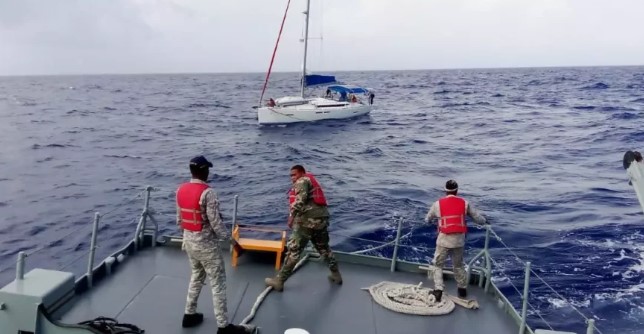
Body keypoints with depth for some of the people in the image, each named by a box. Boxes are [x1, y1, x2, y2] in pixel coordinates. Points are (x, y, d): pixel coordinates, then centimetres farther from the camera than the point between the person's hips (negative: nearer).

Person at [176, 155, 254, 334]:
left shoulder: (180, 190, 1)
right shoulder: (207, 192, -23)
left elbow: (179, 219, 10)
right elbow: (215, 222, -21)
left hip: (189, 241, 8)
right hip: (206, 243, -8)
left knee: (196, 276, 25)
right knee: (218, 283, 1)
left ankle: (189, 315, 34)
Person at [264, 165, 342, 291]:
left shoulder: (302, 181, -2)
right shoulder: (312, 181, 26)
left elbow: (301, 198, -19)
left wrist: (292, 215, -20)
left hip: (308, 220, -9)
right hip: (322, 218, 9)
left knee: (294, 250, -4)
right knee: (324, 248, 24)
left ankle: (279, 281, 1)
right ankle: (336, 275, 30)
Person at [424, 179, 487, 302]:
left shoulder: (438, 204, -4)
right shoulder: (464, 203, 0)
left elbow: (427, 219, 10)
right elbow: (477, 217, 9)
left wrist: (428, 220, 35)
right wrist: (484, 221, 32)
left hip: (444, 239, -2)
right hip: (459, 239, 3)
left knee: (438, 265, 9)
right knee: (459, 265, 22)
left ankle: (438, 290, -2)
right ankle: (462, 289, 31)